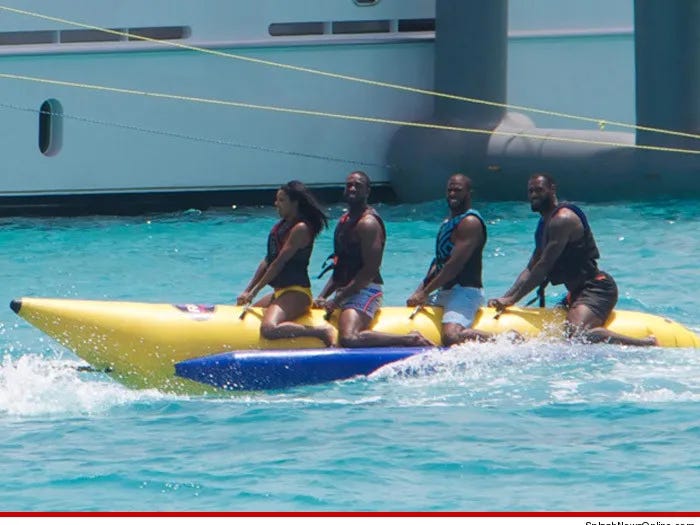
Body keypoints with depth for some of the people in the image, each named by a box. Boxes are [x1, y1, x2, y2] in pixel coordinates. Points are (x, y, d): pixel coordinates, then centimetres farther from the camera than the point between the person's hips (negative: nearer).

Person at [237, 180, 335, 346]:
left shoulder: (300, 228, -14)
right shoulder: (282, 225, 15)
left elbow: (280, 262, -17)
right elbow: (268, 261, 16)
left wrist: (254, 291, -13)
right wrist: (248, 290, 9)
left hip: (296, 293, -11)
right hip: (280, 292, 11)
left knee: (268, 329, -34)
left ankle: (321, 332, -23)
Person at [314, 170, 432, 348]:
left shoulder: (368, 223, -12)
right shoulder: (345, 221, 19)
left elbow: (370, 269, -19)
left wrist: (336, 300, -18)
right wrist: (322, 296, 9)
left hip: (364, 292, -10)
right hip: (346, 292, 10)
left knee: (349, 338, -31)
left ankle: (411, 340, -21)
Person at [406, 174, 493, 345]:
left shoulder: (470, 222, -12)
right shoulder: (448, 223, 20)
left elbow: (456, 265, -20)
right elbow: (439, 262, 20)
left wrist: (425, 292, -18)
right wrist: (419, 292, 7)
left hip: (465, 292, -11)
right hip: (446, 292, 11)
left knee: (451, 337, -33)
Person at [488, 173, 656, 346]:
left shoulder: (563, 219, -13)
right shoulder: (545, 224, 19)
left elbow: (544, 266, -18)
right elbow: (531, 271, 19)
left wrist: (512, 299, -17)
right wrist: (506, 298, 5)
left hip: (595, 288, -11)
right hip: (578, 292, 11)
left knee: (577, 333, -35)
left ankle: (646, 344, -35)